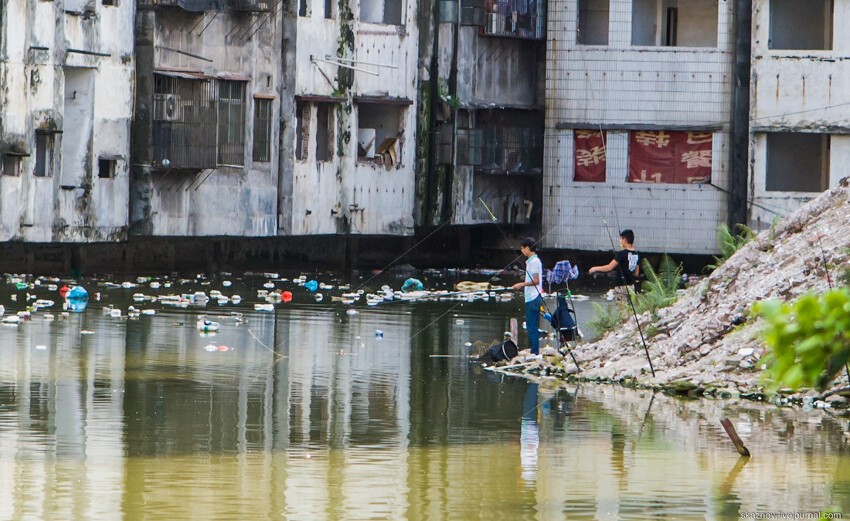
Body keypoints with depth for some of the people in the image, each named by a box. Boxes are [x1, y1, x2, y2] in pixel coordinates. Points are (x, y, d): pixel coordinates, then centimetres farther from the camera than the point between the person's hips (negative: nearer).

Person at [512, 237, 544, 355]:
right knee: (533, 328, 11)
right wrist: (521, 287, 20)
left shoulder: (534, 262, -14)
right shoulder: (533, 261, 16)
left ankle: (534, 352, -9)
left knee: (531, 328, -9)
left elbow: (536, 281, -19)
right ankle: (534, 353, 14)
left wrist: (522, 284, -12)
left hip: (532, 299, -10)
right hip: (532, 298, 10)